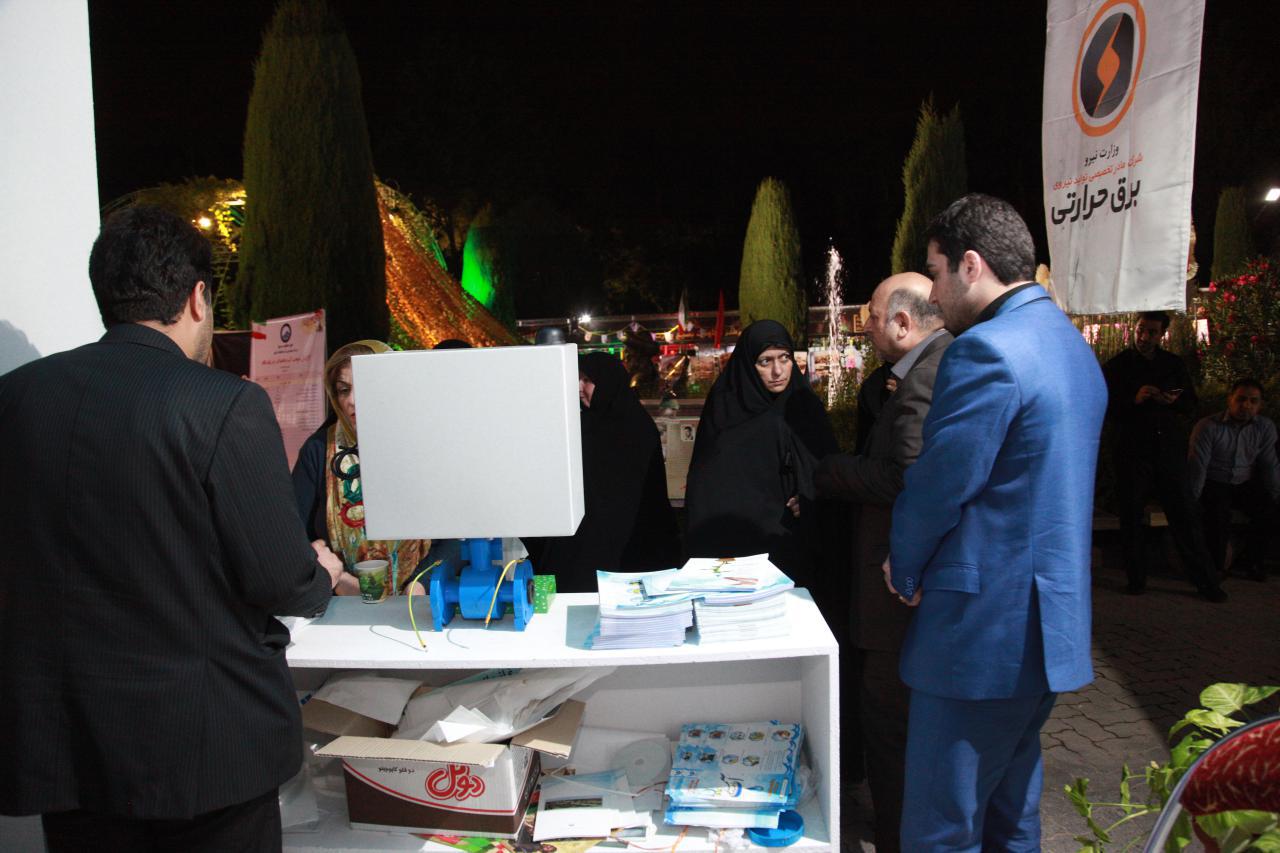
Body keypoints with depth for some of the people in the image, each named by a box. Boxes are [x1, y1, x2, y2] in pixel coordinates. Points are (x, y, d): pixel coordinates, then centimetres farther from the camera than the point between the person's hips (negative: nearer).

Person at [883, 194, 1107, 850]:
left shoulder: (985, 352, -19)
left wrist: (904, 571, 0)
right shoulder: (1073, 346, 13)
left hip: (983, 626, -10)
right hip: (1050, 623, 10)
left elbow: (938, 484, -18)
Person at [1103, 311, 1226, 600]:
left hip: (1170, 450, 2)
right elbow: (1103, 406, -4)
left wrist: (1173, 401, -8)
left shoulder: (1174, 365, 11)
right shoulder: (1116, 366, 2)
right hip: (1131, 452, -2)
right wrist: (1134, 400, -19)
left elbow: (1191, 403, 14)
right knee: (1131, 517, 4)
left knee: (1184, 516, 2)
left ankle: (1206, 581, 9)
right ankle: (1136, 578, 15)